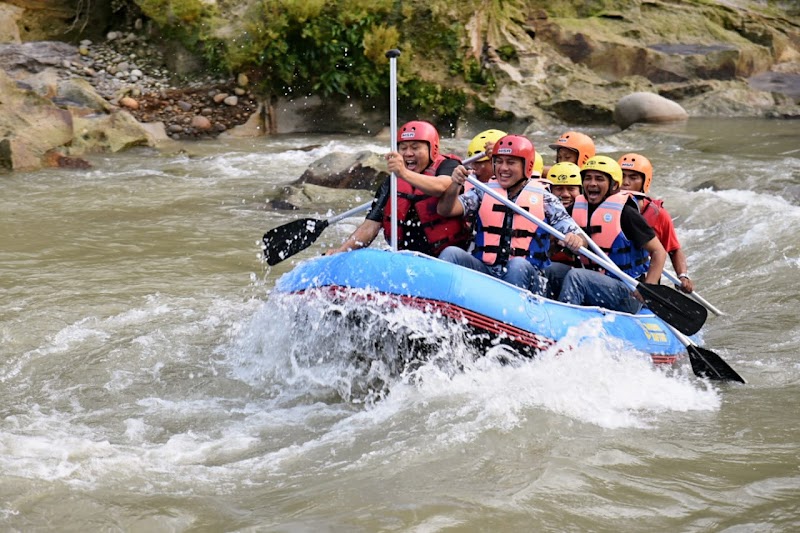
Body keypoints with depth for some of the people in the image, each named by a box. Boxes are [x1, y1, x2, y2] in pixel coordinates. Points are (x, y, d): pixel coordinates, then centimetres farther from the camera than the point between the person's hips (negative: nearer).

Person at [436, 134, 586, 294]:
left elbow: (578, 238, 1)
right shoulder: (483, 192, 12)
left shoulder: (545, 199, 6)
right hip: (484, 271, 2)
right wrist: (455, 185, -19)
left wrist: (576, 240, -24)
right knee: (451, 253, -22)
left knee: (518, 265, -35)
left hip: (526, 277, -2)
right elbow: (444, 211, 0)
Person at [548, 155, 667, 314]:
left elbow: (659, 252, -8)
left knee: (576, 276, -27)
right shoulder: (577, 208, 7)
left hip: (628, 298, -6)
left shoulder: (625, 213, -10)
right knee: (553, 270, -13)